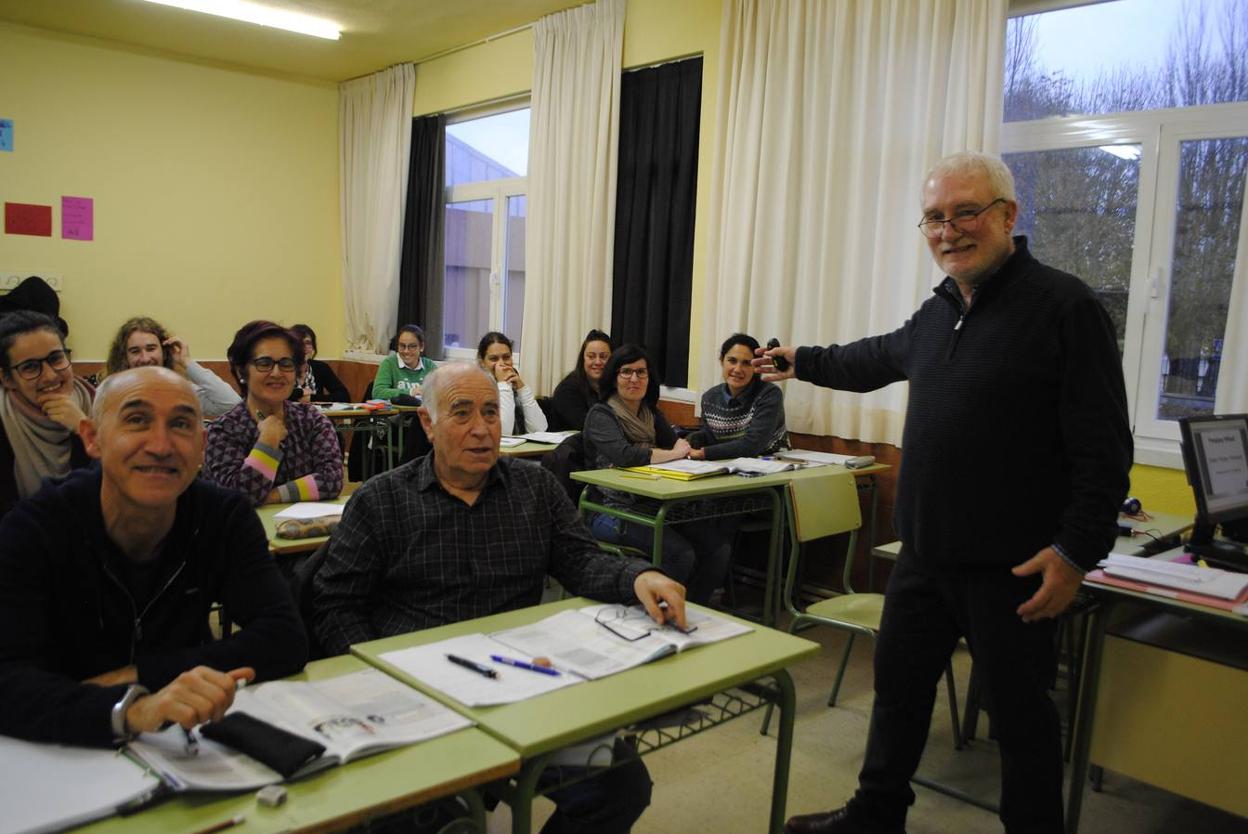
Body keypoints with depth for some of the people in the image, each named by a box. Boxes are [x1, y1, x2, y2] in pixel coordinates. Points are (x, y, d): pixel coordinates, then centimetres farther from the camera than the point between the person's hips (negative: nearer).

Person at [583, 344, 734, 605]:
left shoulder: (651, 413, 16)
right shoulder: (601, 415, -6)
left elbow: (680, 445, 13)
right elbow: (622, 455, -23)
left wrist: (683, 446, -12)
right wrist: (672, 454, -12)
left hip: (652, 505, 7)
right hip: (613, 511, -6)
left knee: (719, 546, -14)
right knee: (681, 554, -28)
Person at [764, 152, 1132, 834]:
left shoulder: (1064, 306, -13)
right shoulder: (938, 311, 10)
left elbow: (1103, 451, -16)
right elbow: (878, 358, 31)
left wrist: (1076, 551, -20)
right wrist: (803, 362, 40)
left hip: (1012, 568, -7)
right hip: (925, 554, 8)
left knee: (1020, 713, 8)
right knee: (898, 685, 19)